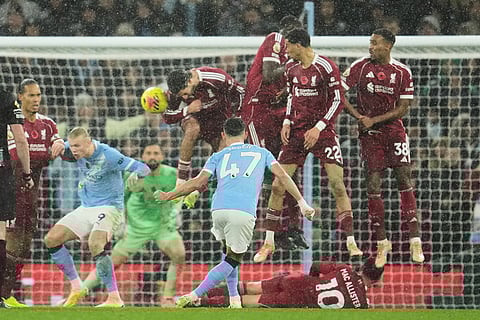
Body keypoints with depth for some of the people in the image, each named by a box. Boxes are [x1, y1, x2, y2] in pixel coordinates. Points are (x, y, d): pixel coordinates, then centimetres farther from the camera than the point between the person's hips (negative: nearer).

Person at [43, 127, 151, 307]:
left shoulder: (108, 155, -21)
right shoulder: (78, 153, -3)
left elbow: (143, 168, -21)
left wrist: (136, 174, -45)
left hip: (108, 208, -8)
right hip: (86, 209, 8)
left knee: (95, 245, -32)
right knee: (52, 239, -2)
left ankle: (114, 299, -29)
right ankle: (76, 289, 7)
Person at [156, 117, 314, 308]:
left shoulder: (218, 156, 22)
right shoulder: (261, 153, 23)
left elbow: (199, 182, 10)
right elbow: (282, 175, 14)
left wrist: (168, 196, 18)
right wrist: (301, 202, 15)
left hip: (218, 210, 2)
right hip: (244, 213, -2)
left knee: (229, 253, 25)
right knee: (232, 260, 7)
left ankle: (234, 300, 15)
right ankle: (193, 296, -7)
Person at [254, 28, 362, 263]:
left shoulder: (326, 67, -12)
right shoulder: (291, 68, 7)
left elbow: (338, 100, -11)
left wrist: (318, 128, -17)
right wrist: (287, 122, 5)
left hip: (322, 132, -5)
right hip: (296, 132, 5)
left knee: (337, 186, -11)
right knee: (278, 186, -1)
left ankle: (351, 243, -5)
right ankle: (269, 243, 10)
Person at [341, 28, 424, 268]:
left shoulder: (402, 72, -1)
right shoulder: (361, 67, -2)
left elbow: (403, 108, -2)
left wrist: (374, 120, -12)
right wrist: (359, 116, -11)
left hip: (393, 129, 0)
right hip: (369, 133, 0)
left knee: (404, 180, -7)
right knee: (373, 185, -3)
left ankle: (415, 241, -4)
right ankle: (381, 243, 6)